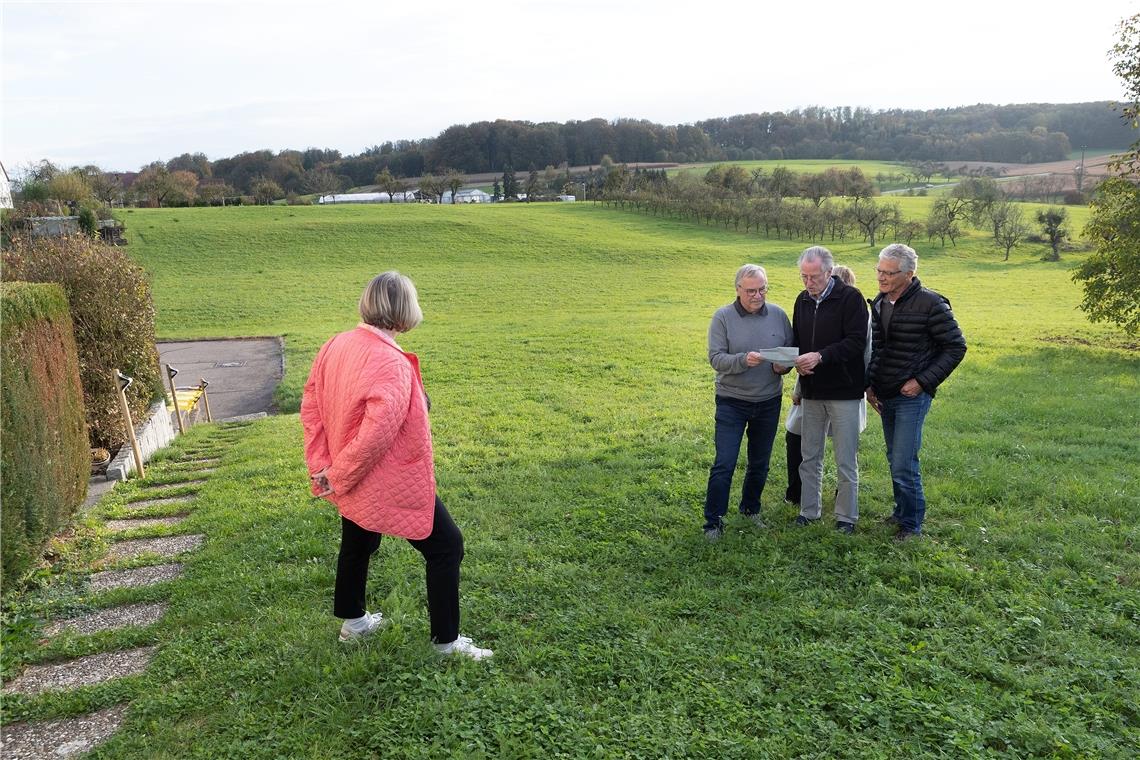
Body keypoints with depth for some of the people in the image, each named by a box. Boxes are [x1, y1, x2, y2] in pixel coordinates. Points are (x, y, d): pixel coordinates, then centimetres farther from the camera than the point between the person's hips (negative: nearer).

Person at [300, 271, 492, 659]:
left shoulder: (334, 346, -3)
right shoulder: (392, 364, -28)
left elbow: (310, 406, 4)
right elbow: (377, 434, -32)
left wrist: (322, 466, 4)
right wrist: (338, 475, -17)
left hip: (351, 482, 8)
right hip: (392, 485, -8)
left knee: (357, 544, 29)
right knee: (446, 547, 8)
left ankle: (352, 620, 48)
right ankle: (446, 641, 17)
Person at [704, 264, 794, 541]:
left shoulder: (778, 315, 2)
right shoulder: (723, 317, -8)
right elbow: (715, 358, -14)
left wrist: (784, 365, -13)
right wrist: (743, 360, -31)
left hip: (769, 402, 4)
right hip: (732, 403, -3)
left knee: (759, 464, 16)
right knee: (724, 464, -5)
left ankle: (751, 508, 36)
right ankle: (713, 521, 6)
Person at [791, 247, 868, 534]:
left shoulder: (850, 298, -10)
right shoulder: (803, 300, 9)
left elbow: (856, 342, -17)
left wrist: (820, 356, -27)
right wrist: (798, 362, -4)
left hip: (844, 392, -5)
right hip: (812, 392, 5)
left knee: (846, 461, 3)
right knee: (809, 457, 12)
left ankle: (846, 517, 17)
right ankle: (809, 510, 25)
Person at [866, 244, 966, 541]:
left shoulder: (930, 304, -14)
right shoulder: (879, 303, 7)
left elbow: (956, 347, -11)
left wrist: (923, 381, -16)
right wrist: (870, 385, 10)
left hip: (912, 395, -7)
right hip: (885, 395, 7)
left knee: (904, 465, -7)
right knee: (895, 460, 16)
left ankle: (911, 522, 9)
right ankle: (901, 511, 31)